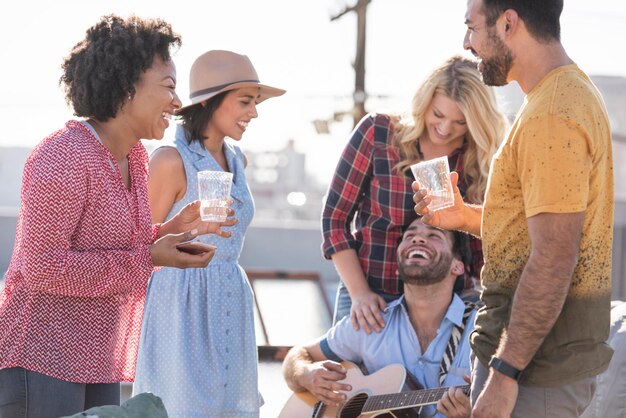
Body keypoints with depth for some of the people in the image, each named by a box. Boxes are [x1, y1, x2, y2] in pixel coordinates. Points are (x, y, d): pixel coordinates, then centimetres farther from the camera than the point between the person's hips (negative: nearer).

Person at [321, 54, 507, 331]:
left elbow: (482, 247, 5)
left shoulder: (482, 162, 0)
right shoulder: (376, 132, -4)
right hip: (372, 298, 0)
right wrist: (358, 293, -9)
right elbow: (335, 218, -1)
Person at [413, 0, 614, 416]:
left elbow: (553, 260, -25)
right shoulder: (573, 91, 13)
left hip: (537, 364, -10)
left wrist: (505, 372, -23)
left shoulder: (550, 115, -20)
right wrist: (465, 217, 11)